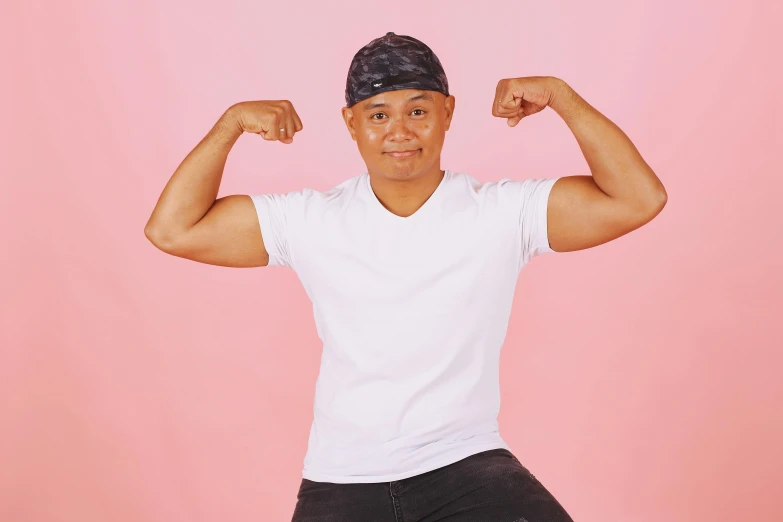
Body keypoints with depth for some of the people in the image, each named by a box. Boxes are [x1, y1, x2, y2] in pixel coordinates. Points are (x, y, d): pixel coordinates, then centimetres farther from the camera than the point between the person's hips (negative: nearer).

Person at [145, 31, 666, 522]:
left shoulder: (502, 212, -2)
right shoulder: (311, 220, 2)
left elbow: (639, 199, -8)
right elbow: (172, 230, 2)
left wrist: (560, 94, -11)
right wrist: (232, 122, -3)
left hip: (467, 464, -2)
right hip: (344, 480, 2)